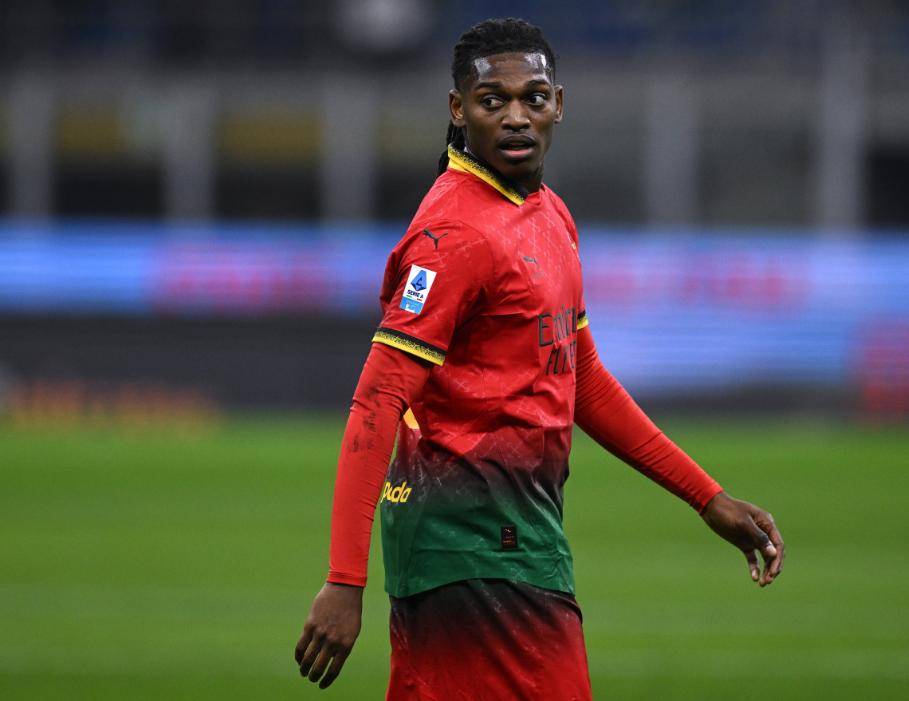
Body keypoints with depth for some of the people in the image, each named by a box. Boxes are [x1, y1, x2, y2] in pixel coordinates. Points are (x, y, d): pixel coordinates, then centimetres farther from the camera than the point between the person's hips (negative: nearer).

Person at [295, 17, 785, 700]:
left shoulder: (550, 216, 16)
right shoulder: (458, 231, -14)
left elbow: (582, 381, 25)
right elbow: (378, 402, -20)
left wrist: (709, 498, 22)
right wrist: (345, 583, -27)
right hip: (479, 536, -9)